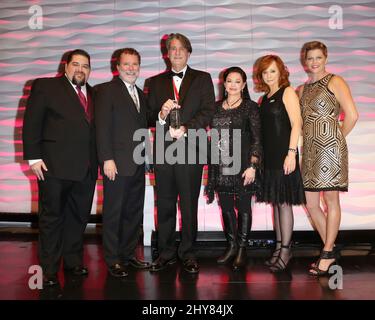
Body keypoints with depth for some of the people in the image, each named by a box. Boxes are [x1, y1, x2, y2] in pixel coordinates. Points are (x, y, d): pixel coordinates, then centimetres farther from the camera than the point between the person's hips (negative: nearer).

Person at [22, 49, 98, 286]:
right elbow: (31, 123, -3)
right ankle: (49, 270, 17)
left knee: (79, 217, 13)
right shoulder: (45, 86, 2)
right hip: (55, 167, -4)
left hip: (86, 168, 5)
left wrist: (99, 160, 5)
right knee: (52, 217, 5)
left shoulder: (94, 94, 15)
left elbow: (96, 128, 14)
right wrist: (34, 157, -11)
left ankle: (73, 261, 30)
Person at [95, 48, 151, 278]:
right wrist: (107, 159, -16)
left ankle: (129, 254, 23)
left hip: (138, 164, 7)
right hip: (117, 163, -6)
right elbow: (102, 126, -9)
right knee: (113, 213, 2)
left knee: (134, 212, 11)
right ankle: (113, 260, 14)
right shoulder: (106, 90, -2)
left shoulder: (141, 94, 18)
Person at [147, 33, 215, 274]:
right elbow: (149, 114, 10)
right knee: (165, 206, 8)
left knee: (189, 206, 3)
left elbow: (208, 111, -3)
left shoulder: (203, 79, 10)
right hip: (163, 150, 2)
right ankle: (166, 253, 21)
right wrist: (161, 114, -13)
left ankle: (188, 254, 16)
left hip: (191, 150, -2)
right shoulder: (156, 82, 16)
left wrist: (186, 128, -16)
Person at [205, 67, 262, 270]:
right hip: (221, 165, 4)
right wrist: (212, 166, 8)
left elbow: (256, 139, -5)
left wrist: (252, 166, -14)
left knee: (243, 206, 3)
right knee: (226, 206, 9)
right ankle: (231, 246, 24)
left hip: (242, 164, -4)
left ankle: (242, 250, 15)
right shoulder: (217, 107, 12)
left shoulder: (250, 107, -1)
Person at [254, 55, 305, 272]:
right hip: (269, 157, 7)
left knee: (284, 202, -3)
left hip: (283, 156, -7)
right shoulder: (265, 98, 16)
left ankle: (285, 250, 6)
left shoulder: (287, 92, -3)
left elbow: (296, 124, -11)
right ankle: (279, 247, 19)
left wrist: (291, 153, -19)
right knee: (275, 202, 10)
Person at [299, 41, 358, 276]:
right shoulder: (302, 89, 17)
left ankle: (327, 254, 9)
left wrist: (337, 139, 1)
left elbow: (352, 116, -8)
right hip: (310, 151, 7)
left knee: (331, 200, -1)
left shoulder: (335, 82, 0)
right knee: (311, 204, 7)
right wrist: (313, 138, 6)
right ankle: (331, 250, 22)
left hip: (330, 149, -6)